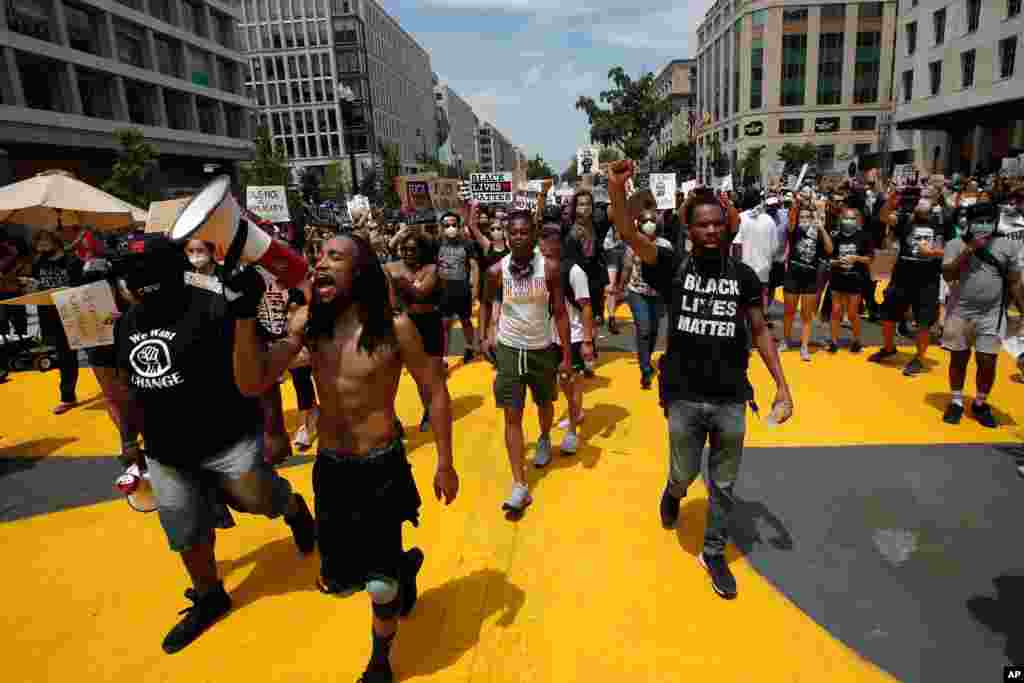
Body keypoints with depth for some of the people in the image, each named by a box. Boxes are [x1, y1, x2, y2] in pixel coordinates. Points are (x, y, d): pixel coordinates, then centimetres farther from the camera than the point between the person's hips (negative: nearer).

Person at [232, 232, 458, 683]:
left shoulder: (394, 327, -15)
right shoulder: (308, 322, -3)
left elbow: (436, 392, -7)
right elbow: (253, 384, -9)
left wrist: (444, 464, -4)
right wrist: (244, 314, -20)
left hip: (382, 469, -4)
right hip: (329, 469, 5)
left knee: (380, 584, 7)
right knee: (336, 580, 17)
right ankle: (403, 565, 50)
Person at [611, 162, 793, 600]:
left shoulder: (743, 276, 0)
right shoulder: (674, 267, -6)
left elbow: (760, 332, 5)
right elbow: (629, 235, -20)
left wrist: (782, 387, 1)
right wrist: (617, 189, -36)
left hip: (731, 399, 2)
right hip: (684, 397, -2)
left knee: (723, 484, 15)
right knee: (684, 474, 14)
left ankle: (714, 553, 36)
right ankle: (672, 494, 51)